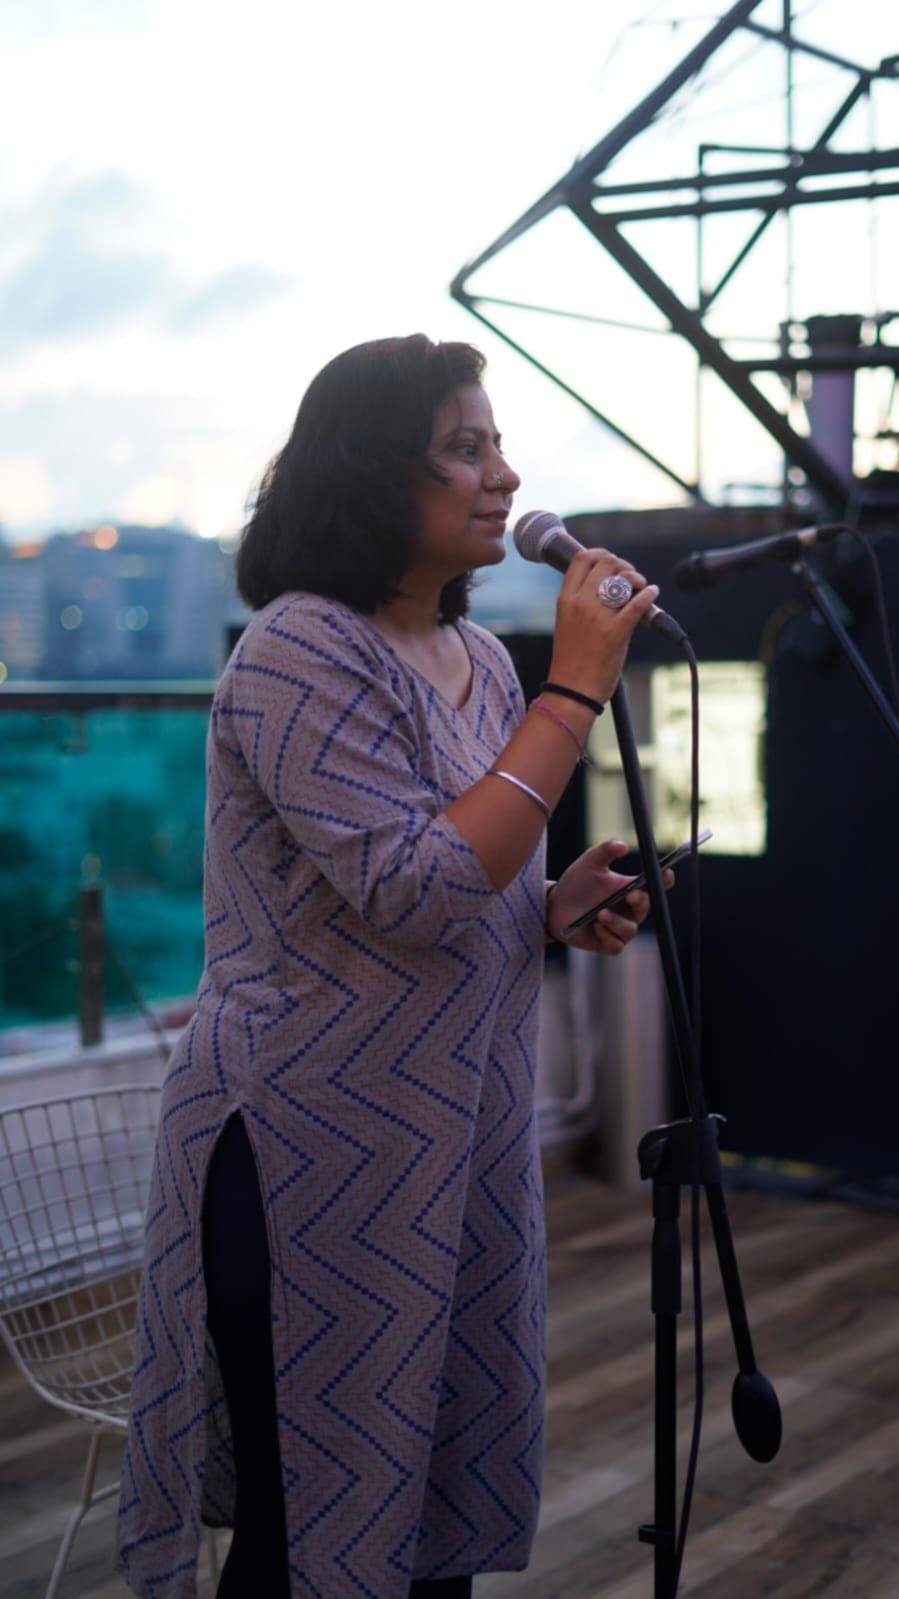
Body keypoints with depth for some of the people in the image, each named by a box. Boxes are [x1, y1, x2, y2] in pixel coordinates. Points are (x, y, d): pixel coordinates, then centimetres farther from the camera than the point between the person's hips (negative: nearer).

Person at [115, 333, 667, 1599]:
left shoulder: (480, 661, 9)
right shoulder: (302, 652, -15)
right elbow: (413, 892, -25)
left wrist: (556, 909, -1)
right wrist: (577, 691, -21)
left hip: (458, 1150, 8)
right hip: (318, 1155, -7)